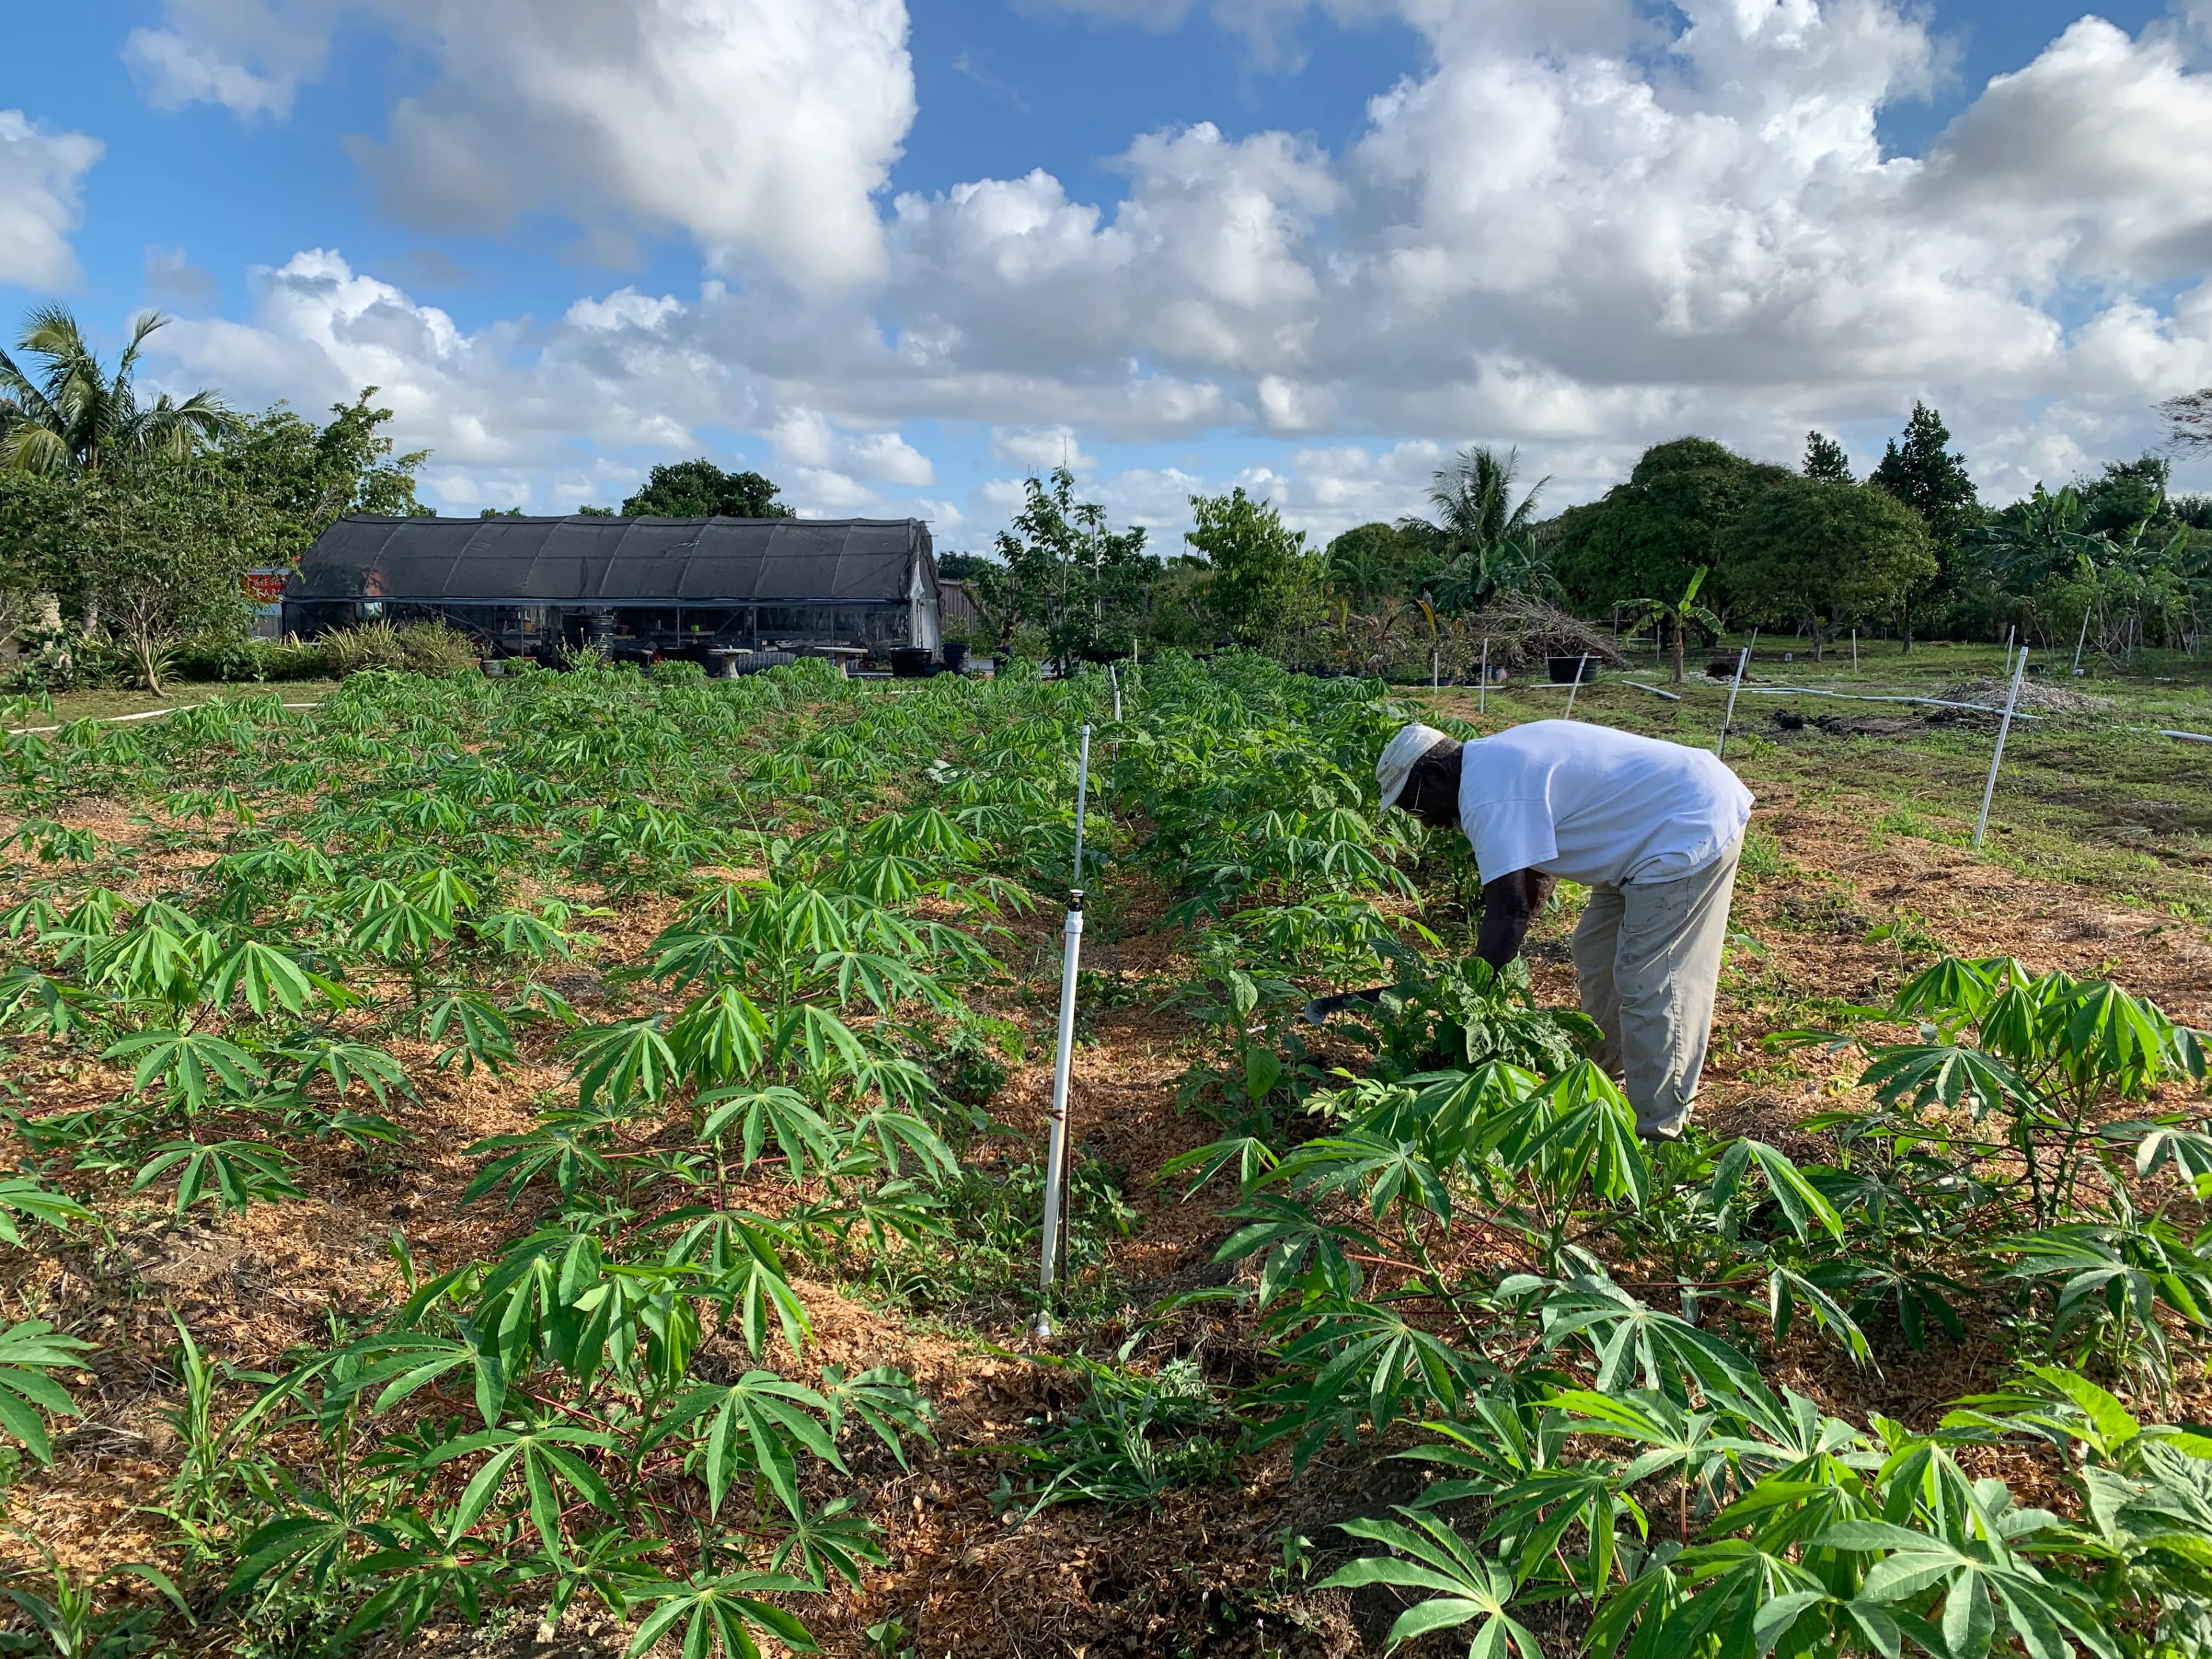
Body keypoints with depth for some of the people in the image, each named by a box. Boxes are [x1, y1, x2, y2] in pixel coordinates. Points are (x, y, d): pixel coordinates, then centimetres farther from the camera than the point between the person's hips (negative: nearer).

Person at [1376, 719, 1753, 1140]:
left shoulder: (1489, 794, -23)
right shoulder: (1497, 762, 9)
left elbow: (1508, 911, -24)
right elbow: (1538, 871, 14)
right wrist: (1494, 957, 10)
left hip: (1690, 829, -11)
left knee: (1651, 983, -9)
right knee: (1597, 954, 19)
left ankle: (1655, 1134, -1)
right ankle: (1601, 1073, 34)